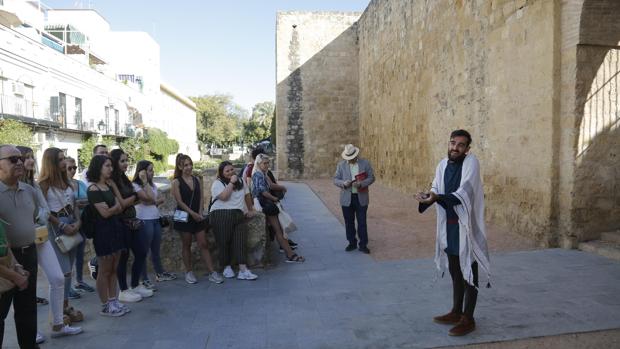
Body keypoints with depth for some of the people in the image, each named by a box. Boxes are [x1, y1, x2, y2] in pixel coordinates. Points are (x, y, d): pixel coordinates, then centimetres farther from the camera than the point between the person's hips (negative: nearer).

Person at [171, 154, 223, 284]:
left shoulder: (196, 180, 8)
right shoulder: (176, 182, -5)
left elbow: (201, 198, 7)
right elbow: (180, 201, -10)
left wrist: (200, 213, -5)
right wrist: (193, 213, -14)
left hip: (197, 217, 4)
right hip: (184, 217, -4)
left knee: (204, 244, 2)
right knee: (187, 245, 6)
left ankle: (212, 273, 3)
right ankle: (189, 272, 17)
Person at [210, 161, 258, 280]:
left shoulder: (240, 181, 19)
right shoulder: (217, 183, 1)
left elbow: (247, 195, 26)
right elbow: (224, 197, -15)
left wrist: (251, 209, 27)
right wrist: (231, 182, -10)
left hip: (239, 216, 4)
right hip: (221, 216, -3)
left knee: (239, 242, -7)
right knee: (224, 242, 0)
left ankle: (243, 270, -13)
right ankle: (227, 267, 16)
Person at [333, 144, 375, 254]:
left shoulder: (365, 163, -1)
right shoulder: (341, 164, 2)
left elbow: (371, 177, -1)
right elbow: (336, 179, 4)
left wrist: (361, 184, -18)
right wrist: (343, 183, -18)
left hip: (361, 198, -1)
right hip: (347, 198, 2)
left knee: (362, 222, 2)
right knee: (349, 222, 10)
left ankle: (363, 245, 12)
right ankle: (352, 243, 24)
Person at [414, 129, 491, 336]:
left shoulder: (471, 162, -13)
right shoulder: (443, 164, 7)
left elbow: (464, 193, -25)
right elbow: (436, 188, -2)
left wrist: (437, 198, -39)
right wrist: (428, 195, -26)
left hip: (466, 226, -6)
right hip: (449, 226, 7)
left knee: (468, 273, 3)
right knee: (455, 271, 17)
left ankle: (468, 319, 15)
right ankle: (456, 312, 31)